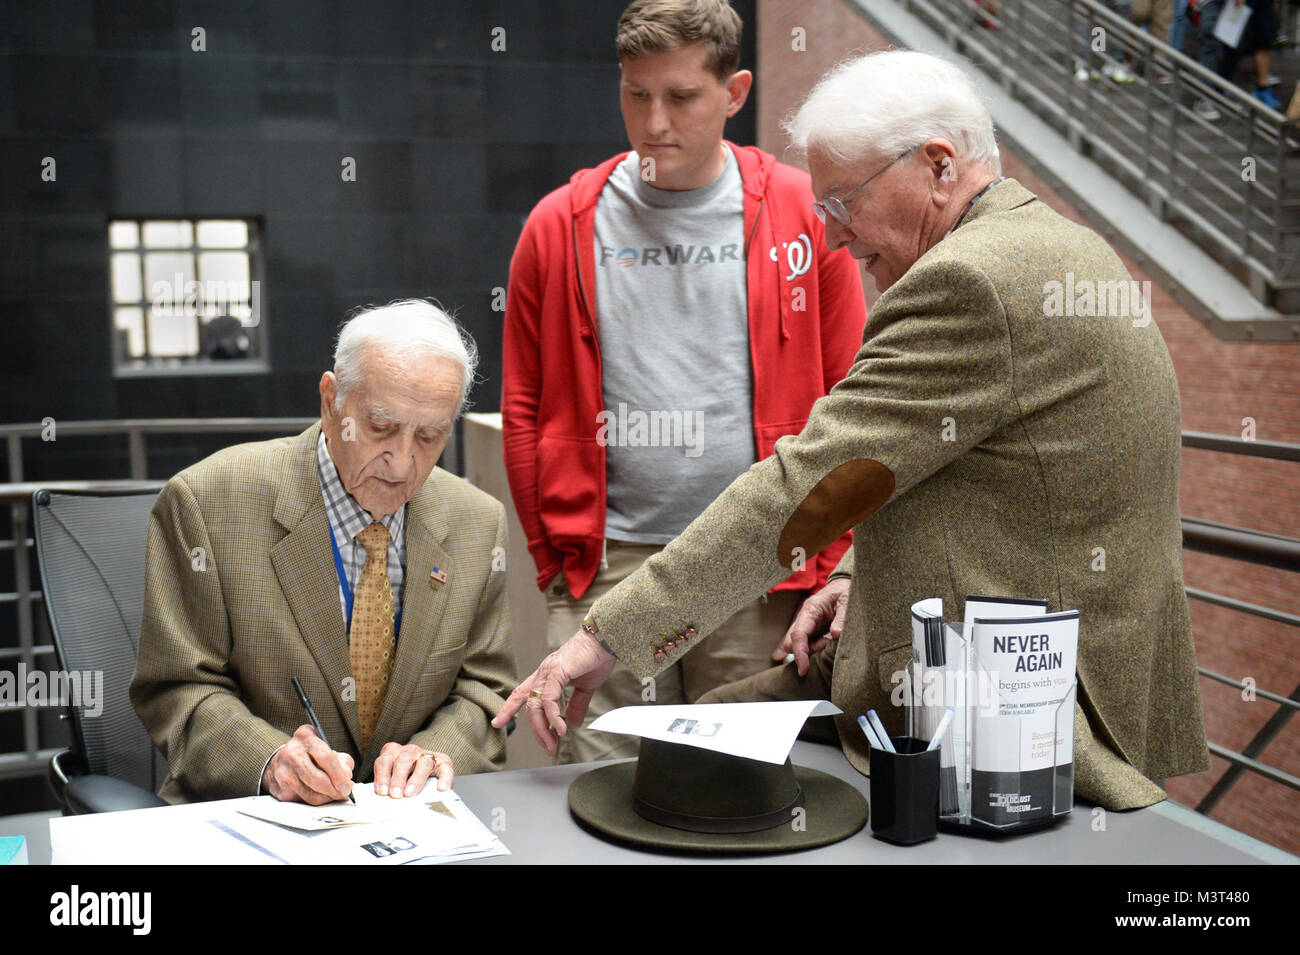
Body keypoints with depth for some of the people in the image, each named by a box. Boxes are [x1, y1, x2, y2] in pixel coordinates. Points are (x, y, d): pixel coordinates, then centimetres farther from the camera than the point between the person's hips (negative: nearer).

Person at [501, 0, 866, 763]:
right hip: (607, 568, 1)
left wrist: (829, 564, 1)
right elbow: (524, 407, 10)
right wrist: (555, 556, 6)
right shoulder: (562, 226, 5)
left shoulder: (805, 216, 2)